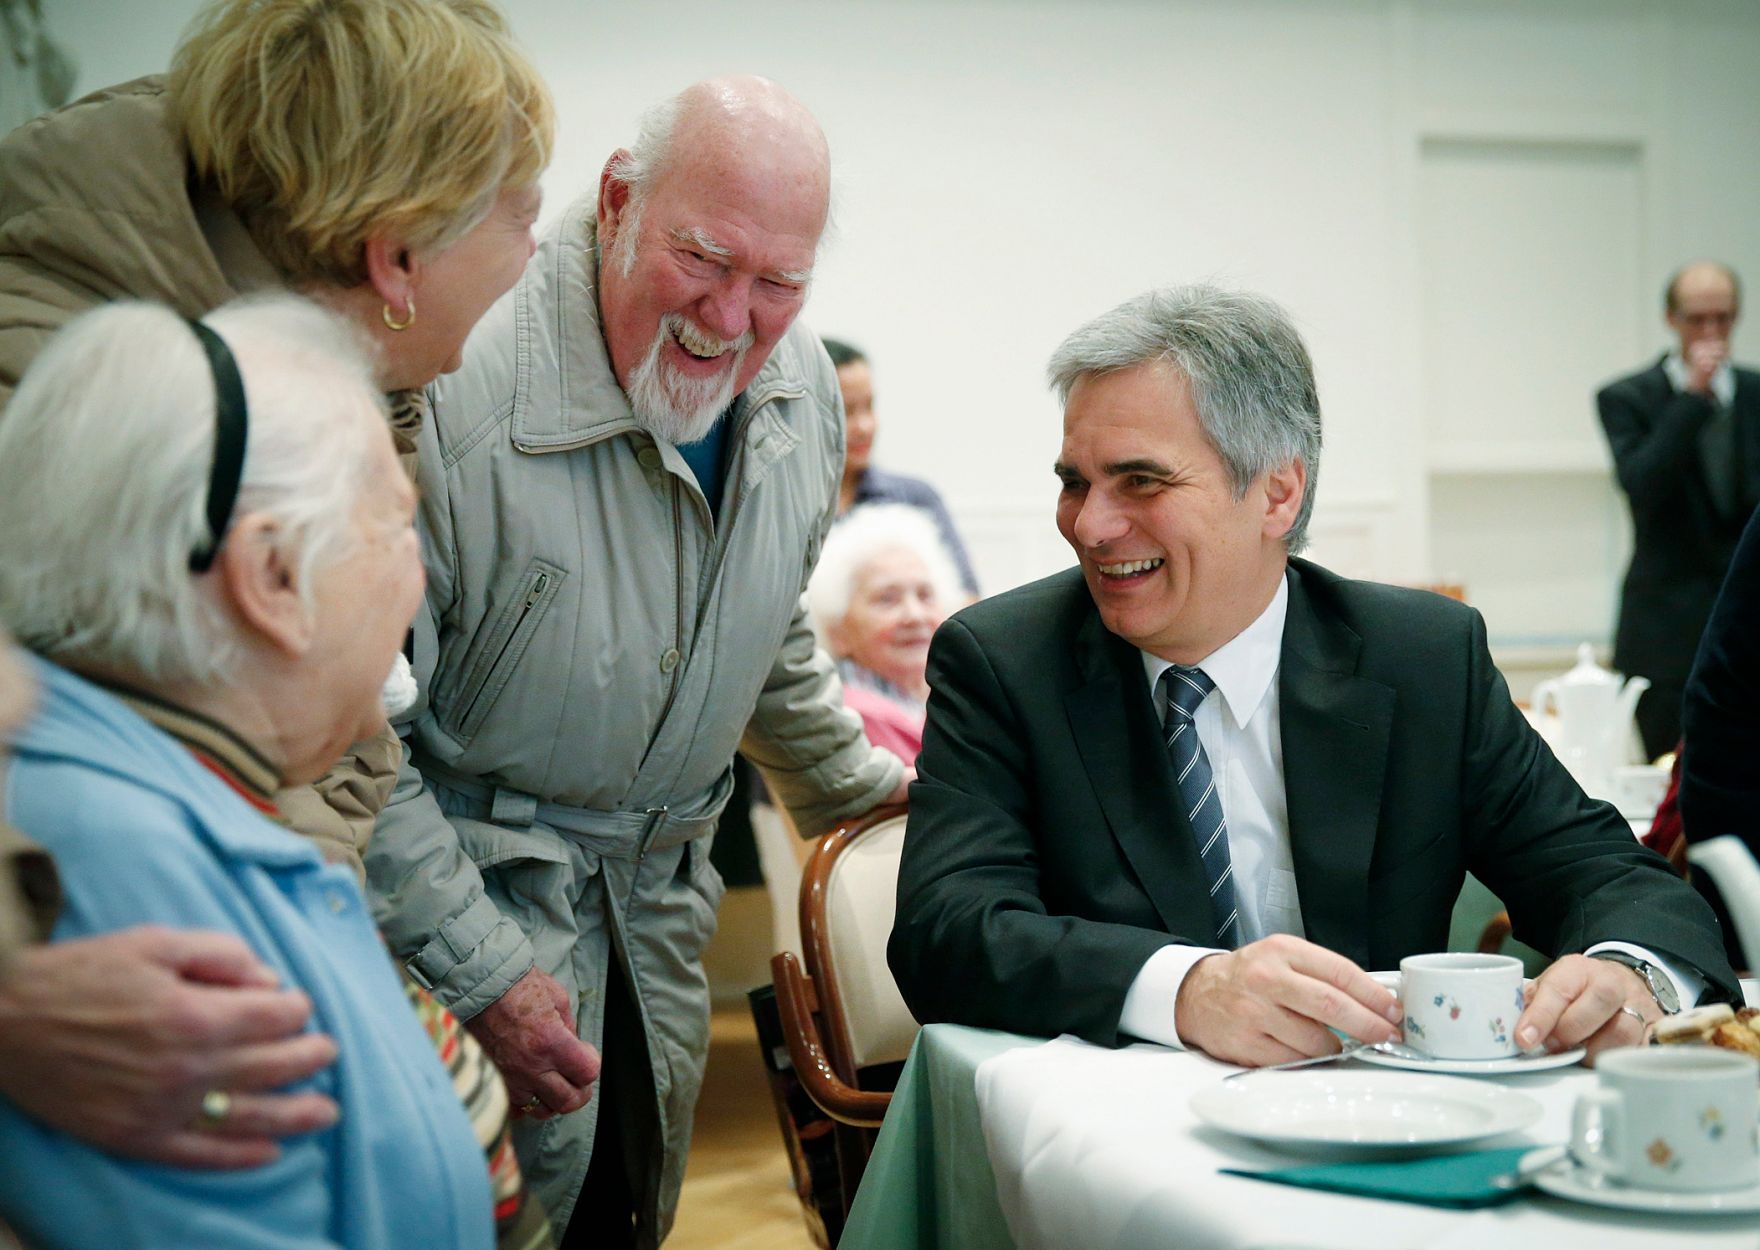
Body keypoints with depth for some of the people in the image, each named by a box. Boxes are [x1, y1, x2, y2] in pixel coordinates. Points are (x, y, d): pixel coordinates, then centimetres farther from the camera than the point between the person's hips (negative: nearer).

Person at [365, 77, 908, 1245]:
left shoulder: (802, 388, -4)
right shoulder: (456, 396, -28)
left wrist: (869, 793, 23)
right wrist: (477, 970, -22)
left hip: (660, 899, 7)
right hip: (475, 890, -6)